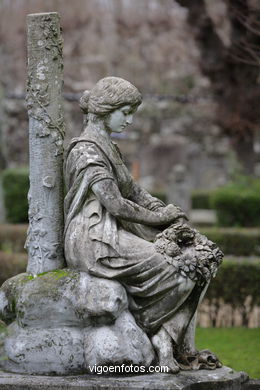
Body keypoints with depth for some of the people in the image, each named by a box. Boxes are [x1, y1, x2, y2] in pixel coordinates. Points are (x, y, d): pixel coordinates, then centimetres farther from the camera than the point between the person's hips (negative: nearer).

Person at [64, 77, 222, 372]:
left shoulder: (107, 148, 17)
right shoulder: (86, 151, -14)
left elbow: (132, 190, 19)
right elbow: (115, 204, -19)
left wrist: (166, 210, 3)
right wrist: (157, 218, -9)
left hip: (111, 234, 10)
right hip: (94, 240, -10)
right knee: (173, 271, -20)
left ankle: (165, 342, -14)